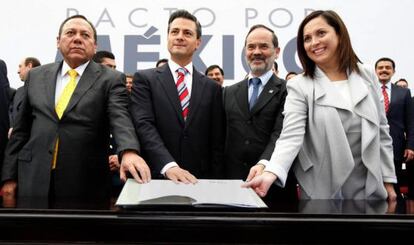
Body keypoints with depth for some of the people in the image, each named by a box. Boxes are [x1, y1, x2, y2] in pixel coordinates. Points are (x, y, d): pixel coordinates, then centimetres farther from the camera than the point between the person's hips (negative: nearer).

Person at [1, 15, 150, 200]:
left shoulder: (111, 79, 0)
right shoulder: (36, 76, 11)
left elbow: (121, 119, -16)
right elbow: (21, 129, 13)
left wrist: (129, 151, -36)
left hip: (85, 183, -3)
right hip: (34, 180, 3)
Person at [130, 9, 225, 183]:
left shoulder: (212, 87, 7)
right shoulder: (145, 79, 0)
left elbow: (217, 143, 7)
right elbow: (144, 125, -14)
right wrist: (169, 165, -27)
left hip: (199, 180, 2)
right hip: (156, 177, -2)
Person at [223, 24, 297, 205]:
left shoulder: (288, 91, -2)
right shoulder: (229, 93, 13)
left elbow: (280, 135, -15)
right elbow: (222, 138, 12)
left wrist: (263, 164, -30)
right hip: (232, 185, 4)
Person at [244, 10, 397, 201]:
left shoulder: (366, 76, 3)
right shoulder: (299, 86, -9)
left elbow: (381, 131, 8)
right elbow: (290, 137, -20)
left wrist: (388, 180, 6)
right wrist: (270, 173, -37)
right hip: (321, 189, -3)